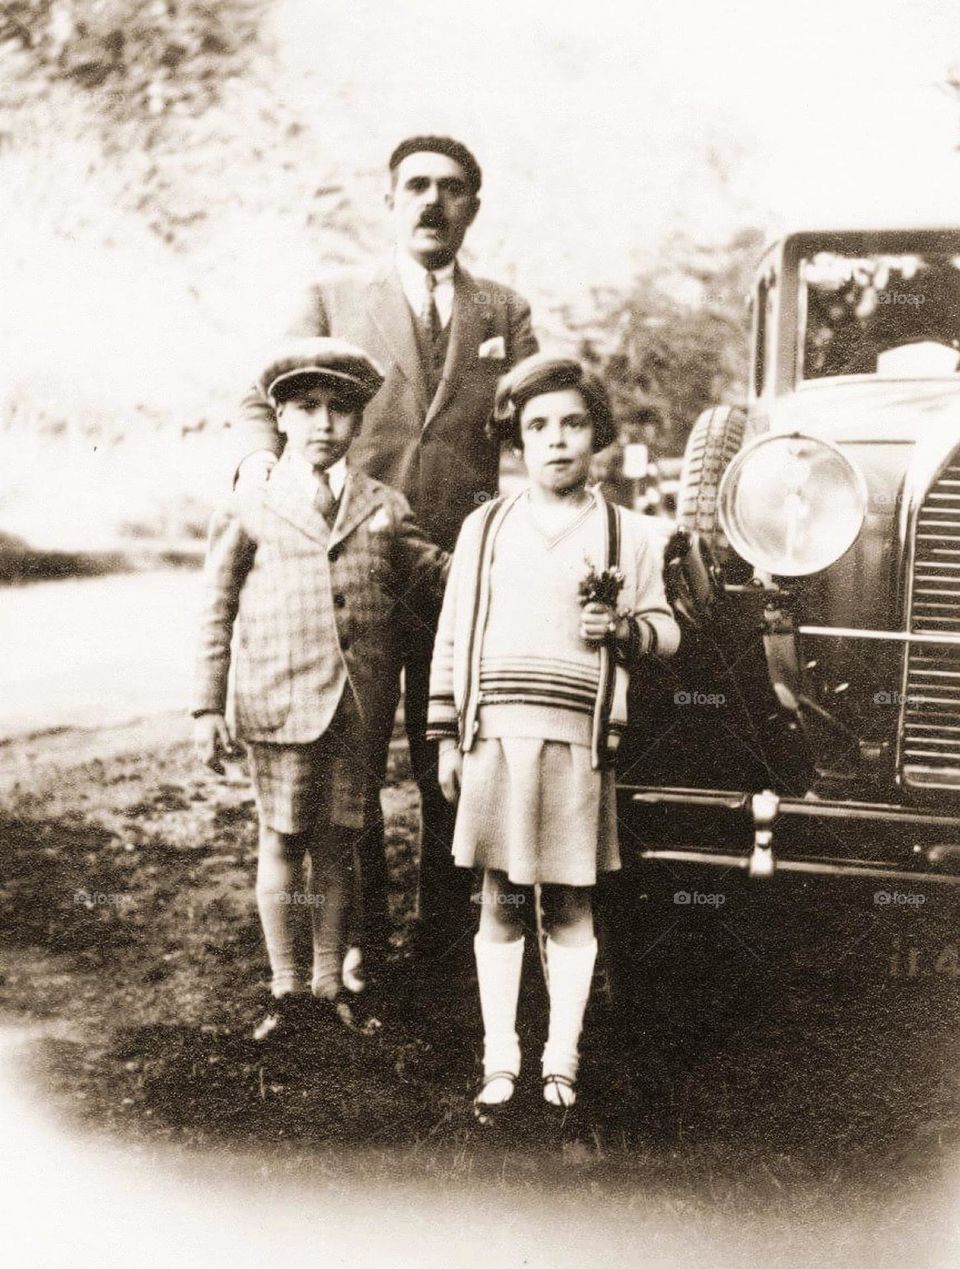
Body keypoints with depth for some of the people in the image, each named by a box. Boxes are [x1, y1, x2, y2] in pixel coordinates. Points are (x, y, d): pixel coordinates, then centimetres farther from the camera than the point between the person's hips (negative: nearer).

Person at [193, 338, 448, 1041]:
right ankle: (287, 989, 21)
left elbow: (438, 570, 12)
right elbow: (216, 614, 5)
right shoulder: (250, 509, 3)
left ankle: (330, 983, 25)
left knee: (337, 844, 10)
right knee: (282, 844, 6)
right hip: (281, 705, -2)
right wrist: (208, 708, 1)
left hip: (360, 709, 2)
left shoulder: (385, 507, 9)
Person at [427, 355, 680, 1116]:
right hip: (495, 738, 1)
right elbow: (453, 634, 11)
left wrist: (625, 629, -13)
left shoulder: (629, 533, 7)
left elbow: (665, 629, 10)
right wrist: (446, 736, 6)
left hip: (577, 742, -1)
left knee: (571, 905, 6)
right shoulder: (485, 527, 10)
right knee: (501, 903, 7)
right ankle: (500, 1062, 17)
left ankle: (562, 1060, 18)